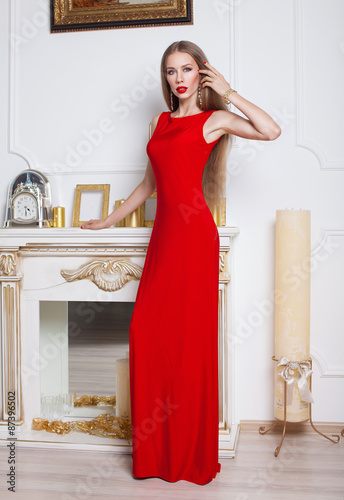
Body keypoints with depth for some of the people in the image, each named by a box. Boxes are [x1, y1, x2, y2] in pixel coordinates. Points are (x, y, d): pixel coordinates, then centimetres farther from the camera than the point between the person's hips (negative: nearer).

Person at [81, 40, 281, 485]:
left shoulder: (215, 119, 4)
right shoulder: (161, 121, 21)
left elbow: (271, 131, -14)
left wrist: (229, 93, -4)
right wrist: (109, 220, 29)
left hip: (193, 233, -6)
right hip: (164, 232, 6)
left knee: (189, 335, -4)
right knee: (147, 331, 3)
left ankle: (191, 453, 12)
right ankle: (156, 450, 18)